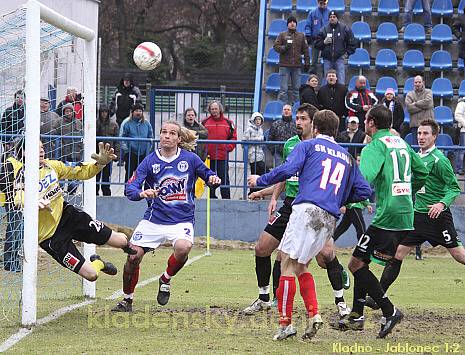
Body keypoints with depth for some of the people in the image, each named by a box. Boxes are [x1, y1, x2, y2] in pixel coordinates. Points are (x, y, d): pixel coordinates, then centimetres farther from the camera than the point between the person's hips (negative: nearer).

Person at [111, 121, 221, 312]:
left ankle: (166, 279, 1)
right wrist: (142, 193, -33)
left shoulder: (190, 159, -2)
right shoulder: (150, 161, -4)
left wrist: (213, 179, -12)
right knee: (133, 256, -8)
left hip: (182, 220, -1)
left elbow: (207, 175, 12)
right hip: (154, 220, 1)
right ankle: (127, 300, 16)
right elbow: (130, 189, -10)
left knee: (183, 247, -31)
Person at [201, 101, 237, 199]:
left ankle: (226, 199, 0)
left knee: (224, 179, -2)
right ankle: (212, 198, 16)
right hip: (209, 157, 1)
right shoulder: (205, 122, 5)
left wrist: (228, 147, -6)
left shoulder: (228, 122, 5)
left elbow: (233, 137, 7)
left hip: (223, 157, -1)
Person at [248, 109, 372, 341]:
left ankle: (285, 323, -10)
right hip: (330, 218, 6)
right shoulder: (347, 157, 25)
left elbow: (286, 170, -5)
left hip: (307, 209, -6)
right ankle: (313, 315, 1)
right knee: (300, 266, 17)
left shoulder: (308, 146, 10)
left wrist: (260, 180, 9)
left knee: (288, 263, -4)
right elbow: (364, 191, 19)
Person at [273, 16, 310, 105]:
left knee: (296, 88, 3)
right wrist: (284, 47, -17)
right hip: (284, 65, -3)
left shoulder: (301, 36, 15)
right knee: (283, 89, -6)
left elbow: (305, 50, 15)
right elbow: (276, 46, 2)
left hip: (297, 66, 3)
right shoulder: (282, 35, 8)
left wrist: (307, 62, 8)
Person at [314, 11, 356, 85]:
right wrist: (324, 42, -8)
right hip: (327, 59, 2)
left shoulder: (344, 29, 3)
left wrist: (347, 52, 1)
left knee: (341, 81, -7)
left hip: (339, 58, -2)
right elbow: (317, 44, 10)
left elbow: (352, 43, 10)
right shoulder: (324, 30, 8)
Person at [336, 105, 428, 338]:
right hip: (406, 216, 9)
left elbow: (364, 180, -24)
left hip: (387, 218, -9)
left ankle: (389, 311, -10)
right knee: (362, 262, 18)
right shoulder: (401, 143, 16)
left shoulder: (375, 146, -10)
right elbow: (421, 172, 26)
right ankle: (356, 316, 20)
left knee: (356, 264, -5)